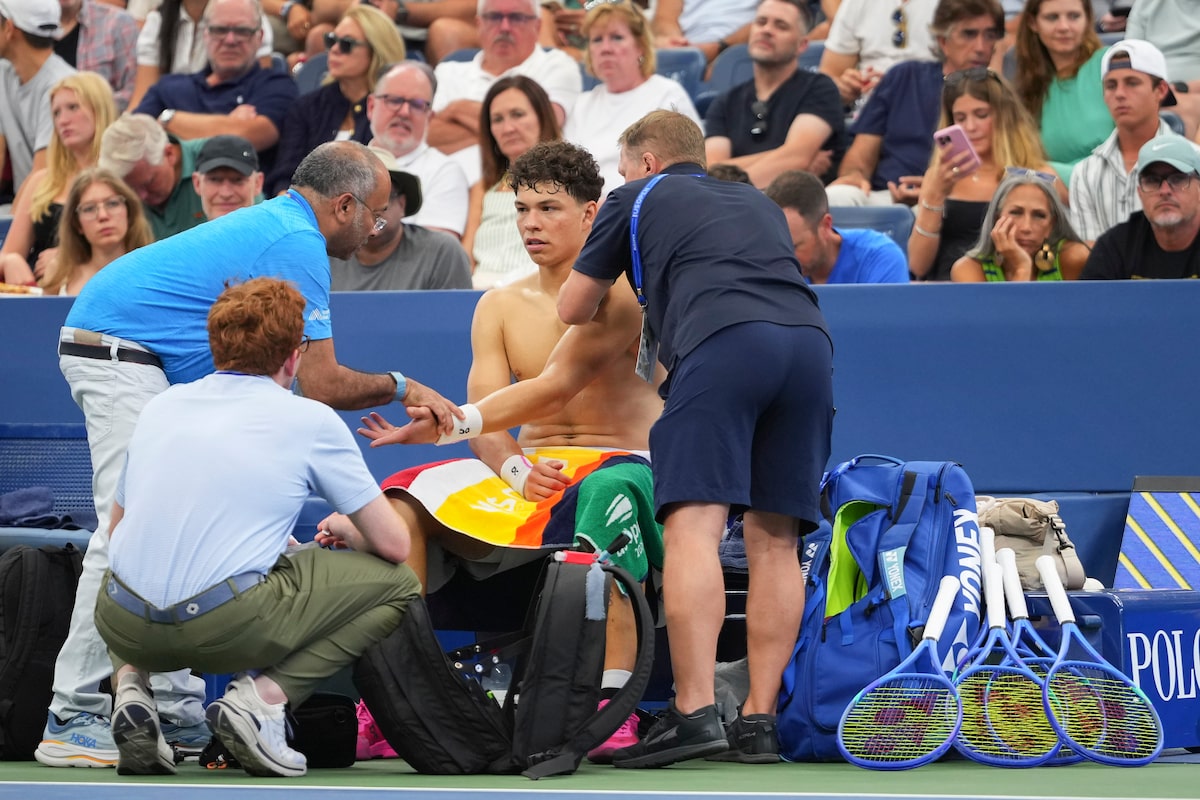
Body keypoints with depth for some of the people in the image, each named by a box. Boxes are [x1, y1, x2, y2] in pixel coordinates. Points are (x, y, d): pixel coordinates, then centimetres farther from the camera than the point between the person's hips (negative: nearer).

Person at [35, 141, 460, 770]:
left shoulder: (274, 224, 18)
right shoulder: (297, 246, -14)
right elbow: (322, 384, -14)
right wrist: (402, 388, 1)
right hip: (120, 353, -11)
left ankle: (174, 702, 11)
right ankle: (72, 719, -18)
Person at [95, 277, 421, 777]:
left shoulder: (160, 406, 16)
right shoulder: (311, 421, 3)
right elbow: (394, 545, 6)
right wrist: (349, 536, 31)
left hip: (123, 624, 5)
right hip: (228, 628, -5)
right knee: (396, 585, 12)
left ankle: (131, 686, 9)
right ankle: (263, 697, -4)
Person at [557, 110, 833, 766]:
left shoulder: (637, 200, 23)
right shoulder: (759, 203, 36)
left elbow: (573, 310, 30)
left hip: (722, 342, -5)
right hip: (808, 340, 5)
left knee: (693, 527, -13)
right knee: (774, 541, 7)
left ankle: (695, 712, -26)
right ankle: (759, 722, 1)